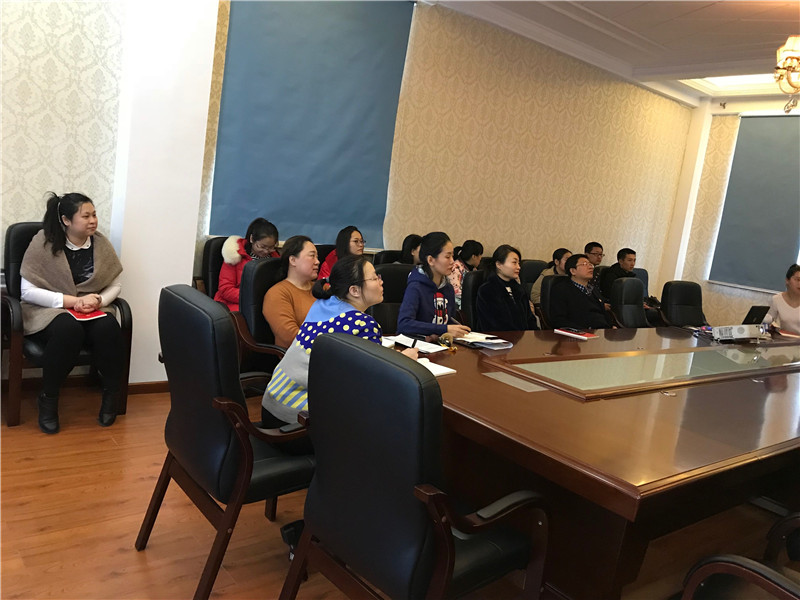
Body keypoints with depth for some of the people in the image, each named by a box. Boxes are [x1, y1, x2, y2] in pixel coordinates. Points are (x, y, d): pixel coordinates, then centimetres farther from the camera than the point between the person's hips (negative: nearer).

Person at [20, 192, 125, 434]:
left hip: (91, 312, 3)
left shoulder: (101, 243, 2)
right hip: (48, 310, -3)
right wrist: (72, 301, -20)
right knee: (69, 329, -38)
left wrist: (98, 300, -15)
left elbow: (115, 284, 7)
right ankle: (47, 398, -17)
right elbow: (27, 291, -12)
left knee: (109, 327, -32)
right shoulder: (43, 242, -9)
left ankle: (112, 393, -11)